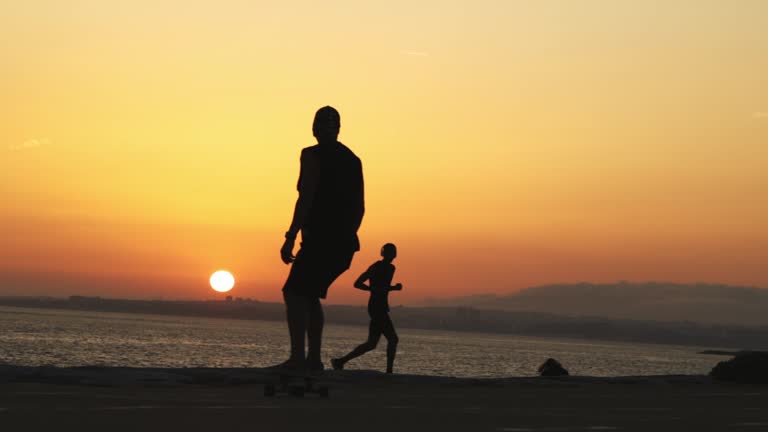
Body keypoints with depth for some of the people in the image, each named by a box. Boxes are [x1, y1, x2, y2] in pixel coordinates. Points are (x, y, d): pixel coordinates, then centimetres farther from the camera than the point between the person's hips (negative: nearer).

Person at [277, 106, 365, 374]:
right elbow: (359, 207, 20)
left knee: (295, 293, -9)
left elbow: (306, 198, -15)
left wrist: (290, 237, -16)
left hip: (320, 240, -8)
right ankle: (314, 359, 13)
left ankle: (298, 357, -23)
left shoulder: (313, 155, -4)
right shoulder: (353, 160, 18)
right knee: (309, 295, 18)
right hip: (344, 244, 8)